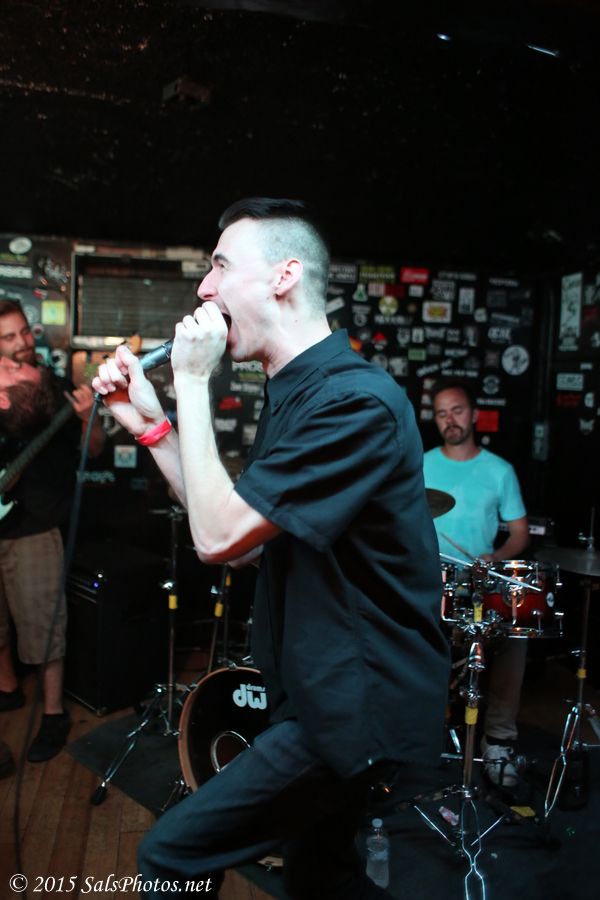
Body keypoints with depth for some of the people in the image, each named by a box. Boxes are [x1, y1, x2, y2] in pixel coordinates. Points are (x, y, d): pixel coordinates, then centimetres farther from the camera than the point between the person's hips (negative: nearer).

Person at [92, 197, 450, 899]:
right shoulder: (293, 394, 8)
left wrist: (192, 384, -17)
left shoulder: (354, 400, -23)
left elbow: (218, 537, -25)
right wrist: (148, 423, 2)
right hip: (328, 693, 9)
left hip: (361, 709, -9)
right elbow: (241, 543, 7)